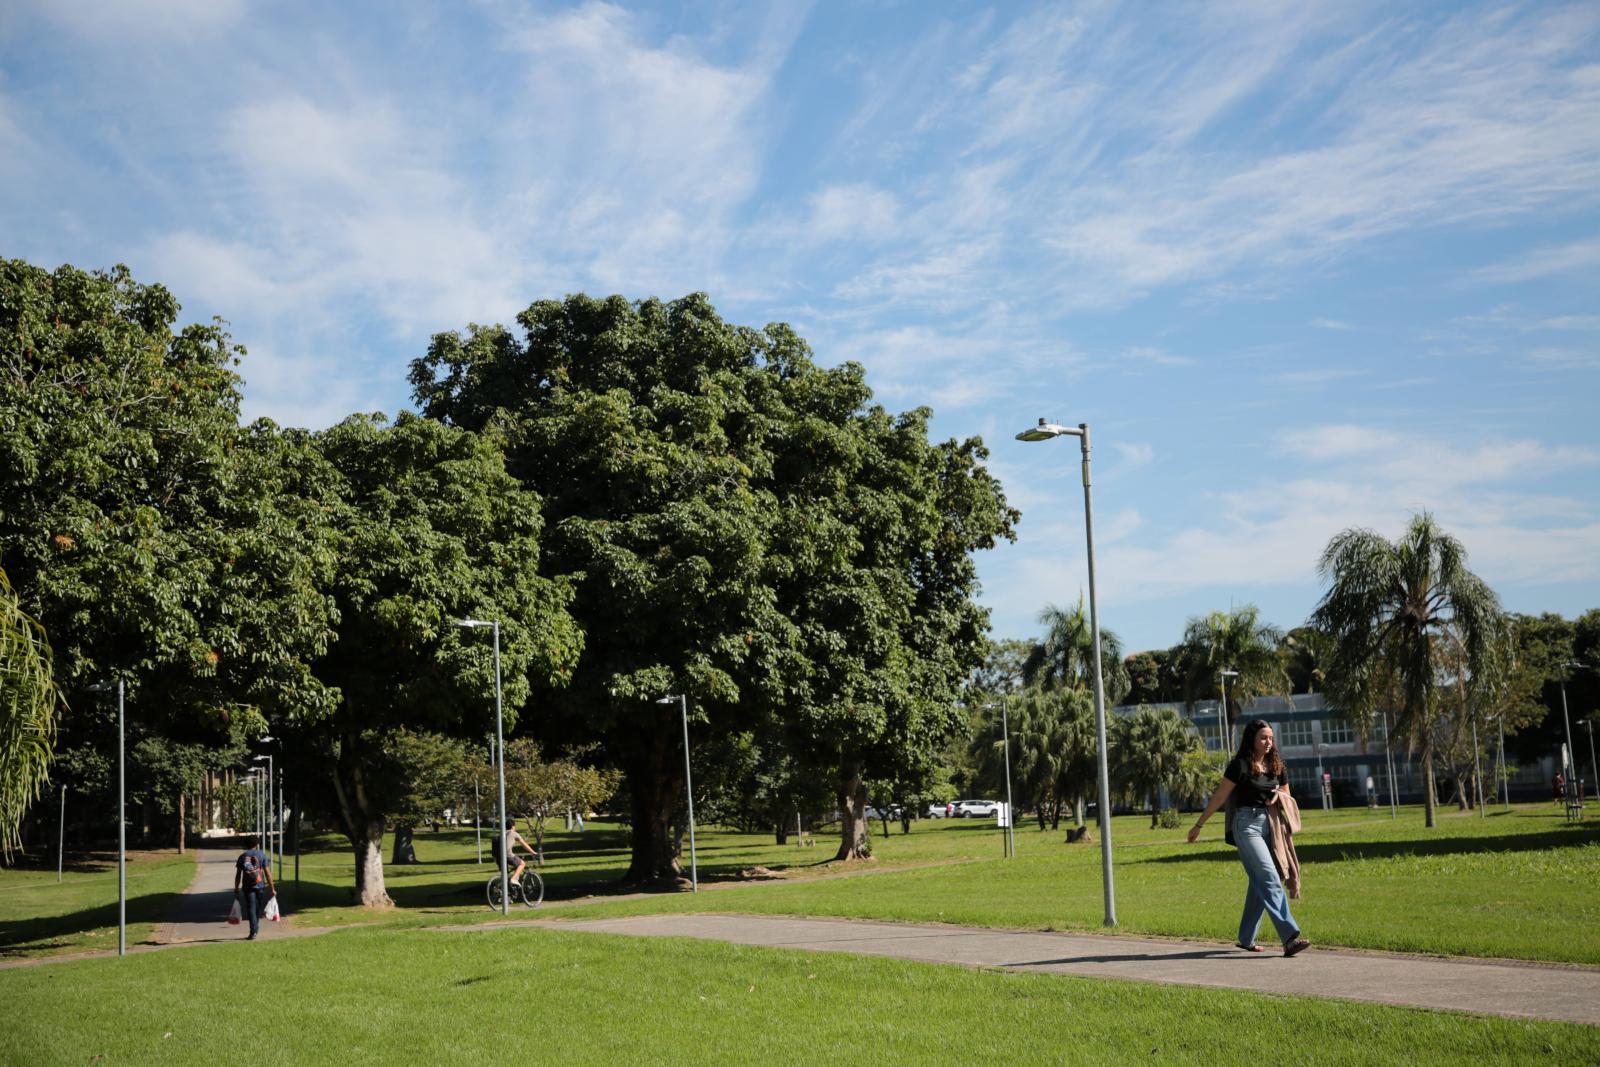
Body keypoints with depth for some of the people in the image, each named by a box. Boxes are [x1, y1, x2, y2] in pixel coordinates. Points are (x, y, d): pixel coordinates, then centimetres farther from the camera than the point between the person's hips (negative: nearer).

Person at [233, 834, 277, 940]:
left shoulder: (242, 857, 3)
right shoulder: (262, 855, 0)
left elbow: (238, 875, 2)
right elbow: (268, 873, -3)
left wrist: (236, 889, 8)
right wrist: (272, 888, 0)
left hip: (247, 887, 0)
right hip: (260, 886, 0)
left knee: (251, 909, -2)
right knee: (258, 909, 18)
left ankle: (253, 932, -12)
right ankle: (256, 928, 32)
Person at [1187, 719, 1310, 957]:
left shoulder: (1276, 766, 11)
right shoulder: (1240, 765, -7)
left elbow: (1287, 795, 22)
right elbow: (1219, 797, -2)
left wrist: (1280, 795, -3)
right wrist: (1199, 825, 1)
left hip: (1269, 825, 7)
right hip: (1247, 824, -7)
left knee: (1259, 884, 9)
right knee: (1270, 880, -16)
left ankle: (1246, 938, 20)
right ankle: (1290, 937, -25)